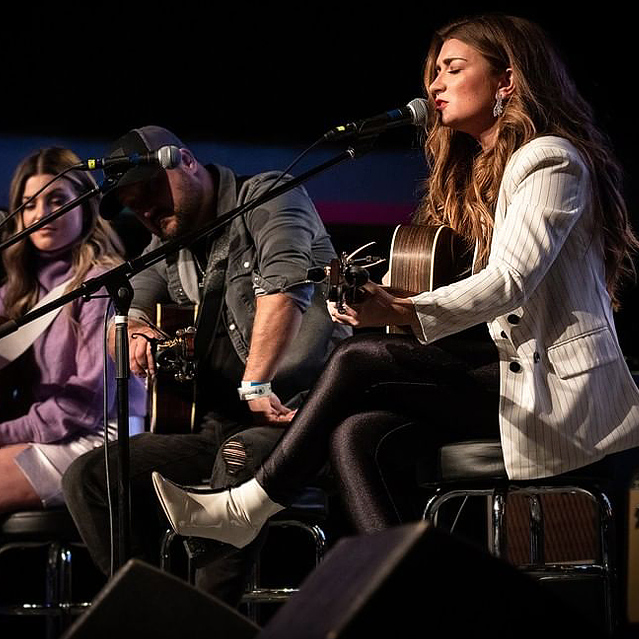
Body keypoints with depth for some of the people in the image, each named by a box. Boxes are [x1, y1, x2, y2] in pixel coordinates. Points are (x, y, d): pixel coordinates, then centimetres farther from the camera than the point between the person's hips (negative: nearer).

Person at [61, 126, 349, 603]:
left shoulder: (268, 199, -4)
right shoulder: (168, 246, 19)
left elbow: (284, 286, -21)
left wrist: (255, 387, -32)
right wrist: (135, 336, -8)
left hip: (299, 412, -8)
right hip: (220, 427, 8)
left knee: (240, 457, -40)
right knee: (87, 477, -7)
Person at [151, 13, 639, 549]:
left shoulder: (549, 161, -8)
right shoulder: (479, 172, 22)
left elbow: (509, 281, -22)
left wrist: (401, 312, -34)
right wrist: (373, 294, 1)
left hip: (559, 386, -9)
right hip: (506, 373, 9)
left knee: (358, 361, -19)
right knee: (358, 435, -15)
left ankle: (249, 508, -7)